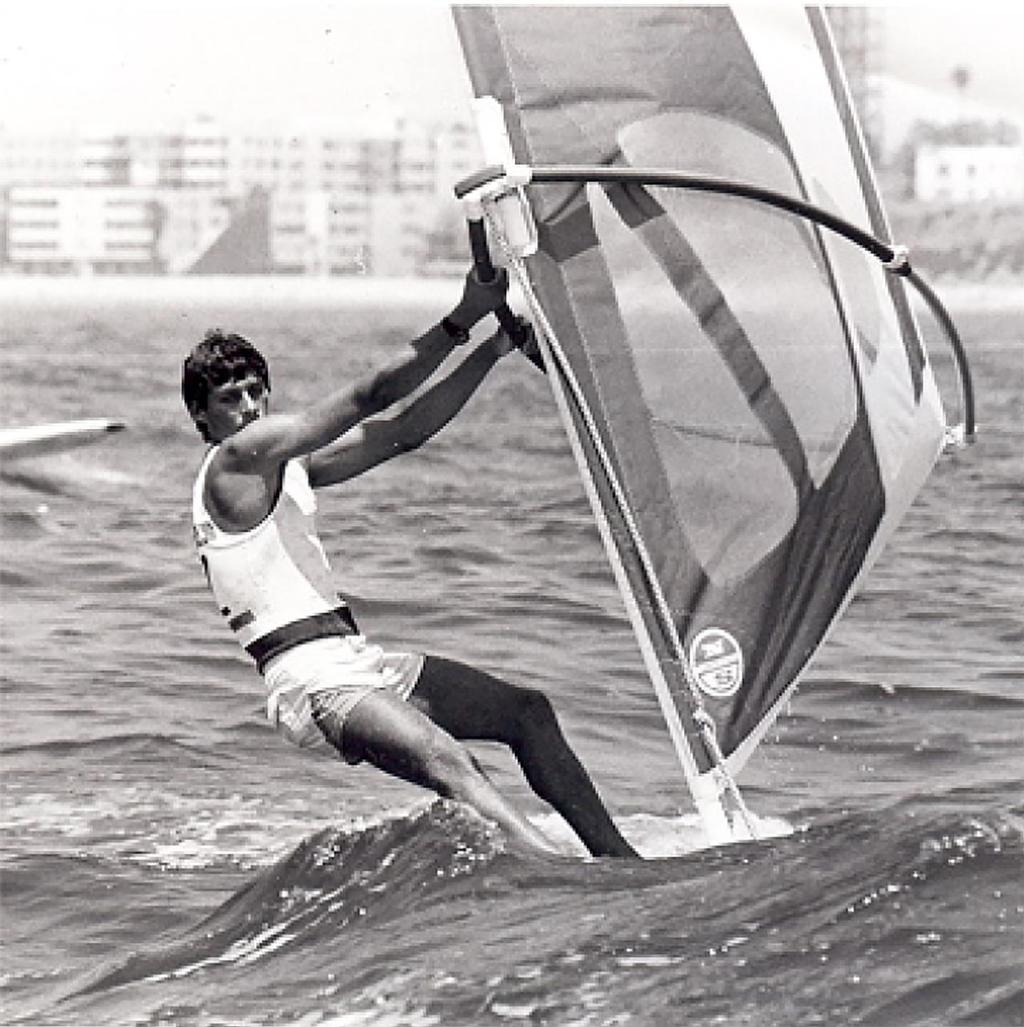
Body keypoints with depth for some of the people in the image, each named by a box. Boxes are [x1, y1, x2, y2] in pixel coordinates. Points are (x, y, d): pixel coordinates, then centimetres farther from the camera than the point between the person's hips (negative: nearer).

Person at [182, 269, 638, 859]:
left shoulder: (288, 464, 20)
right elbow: (371, 399, -11)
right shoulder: (235, 460, -8)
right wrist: (461, 322, -11)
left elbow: (403, 432, 18)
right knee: (446, 762, -32)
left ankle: (620, 859, 11)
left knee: (527, 710, 9)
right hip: (311, 678, -10)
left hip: (358, 661, 10)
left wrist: (493, 350, 12)